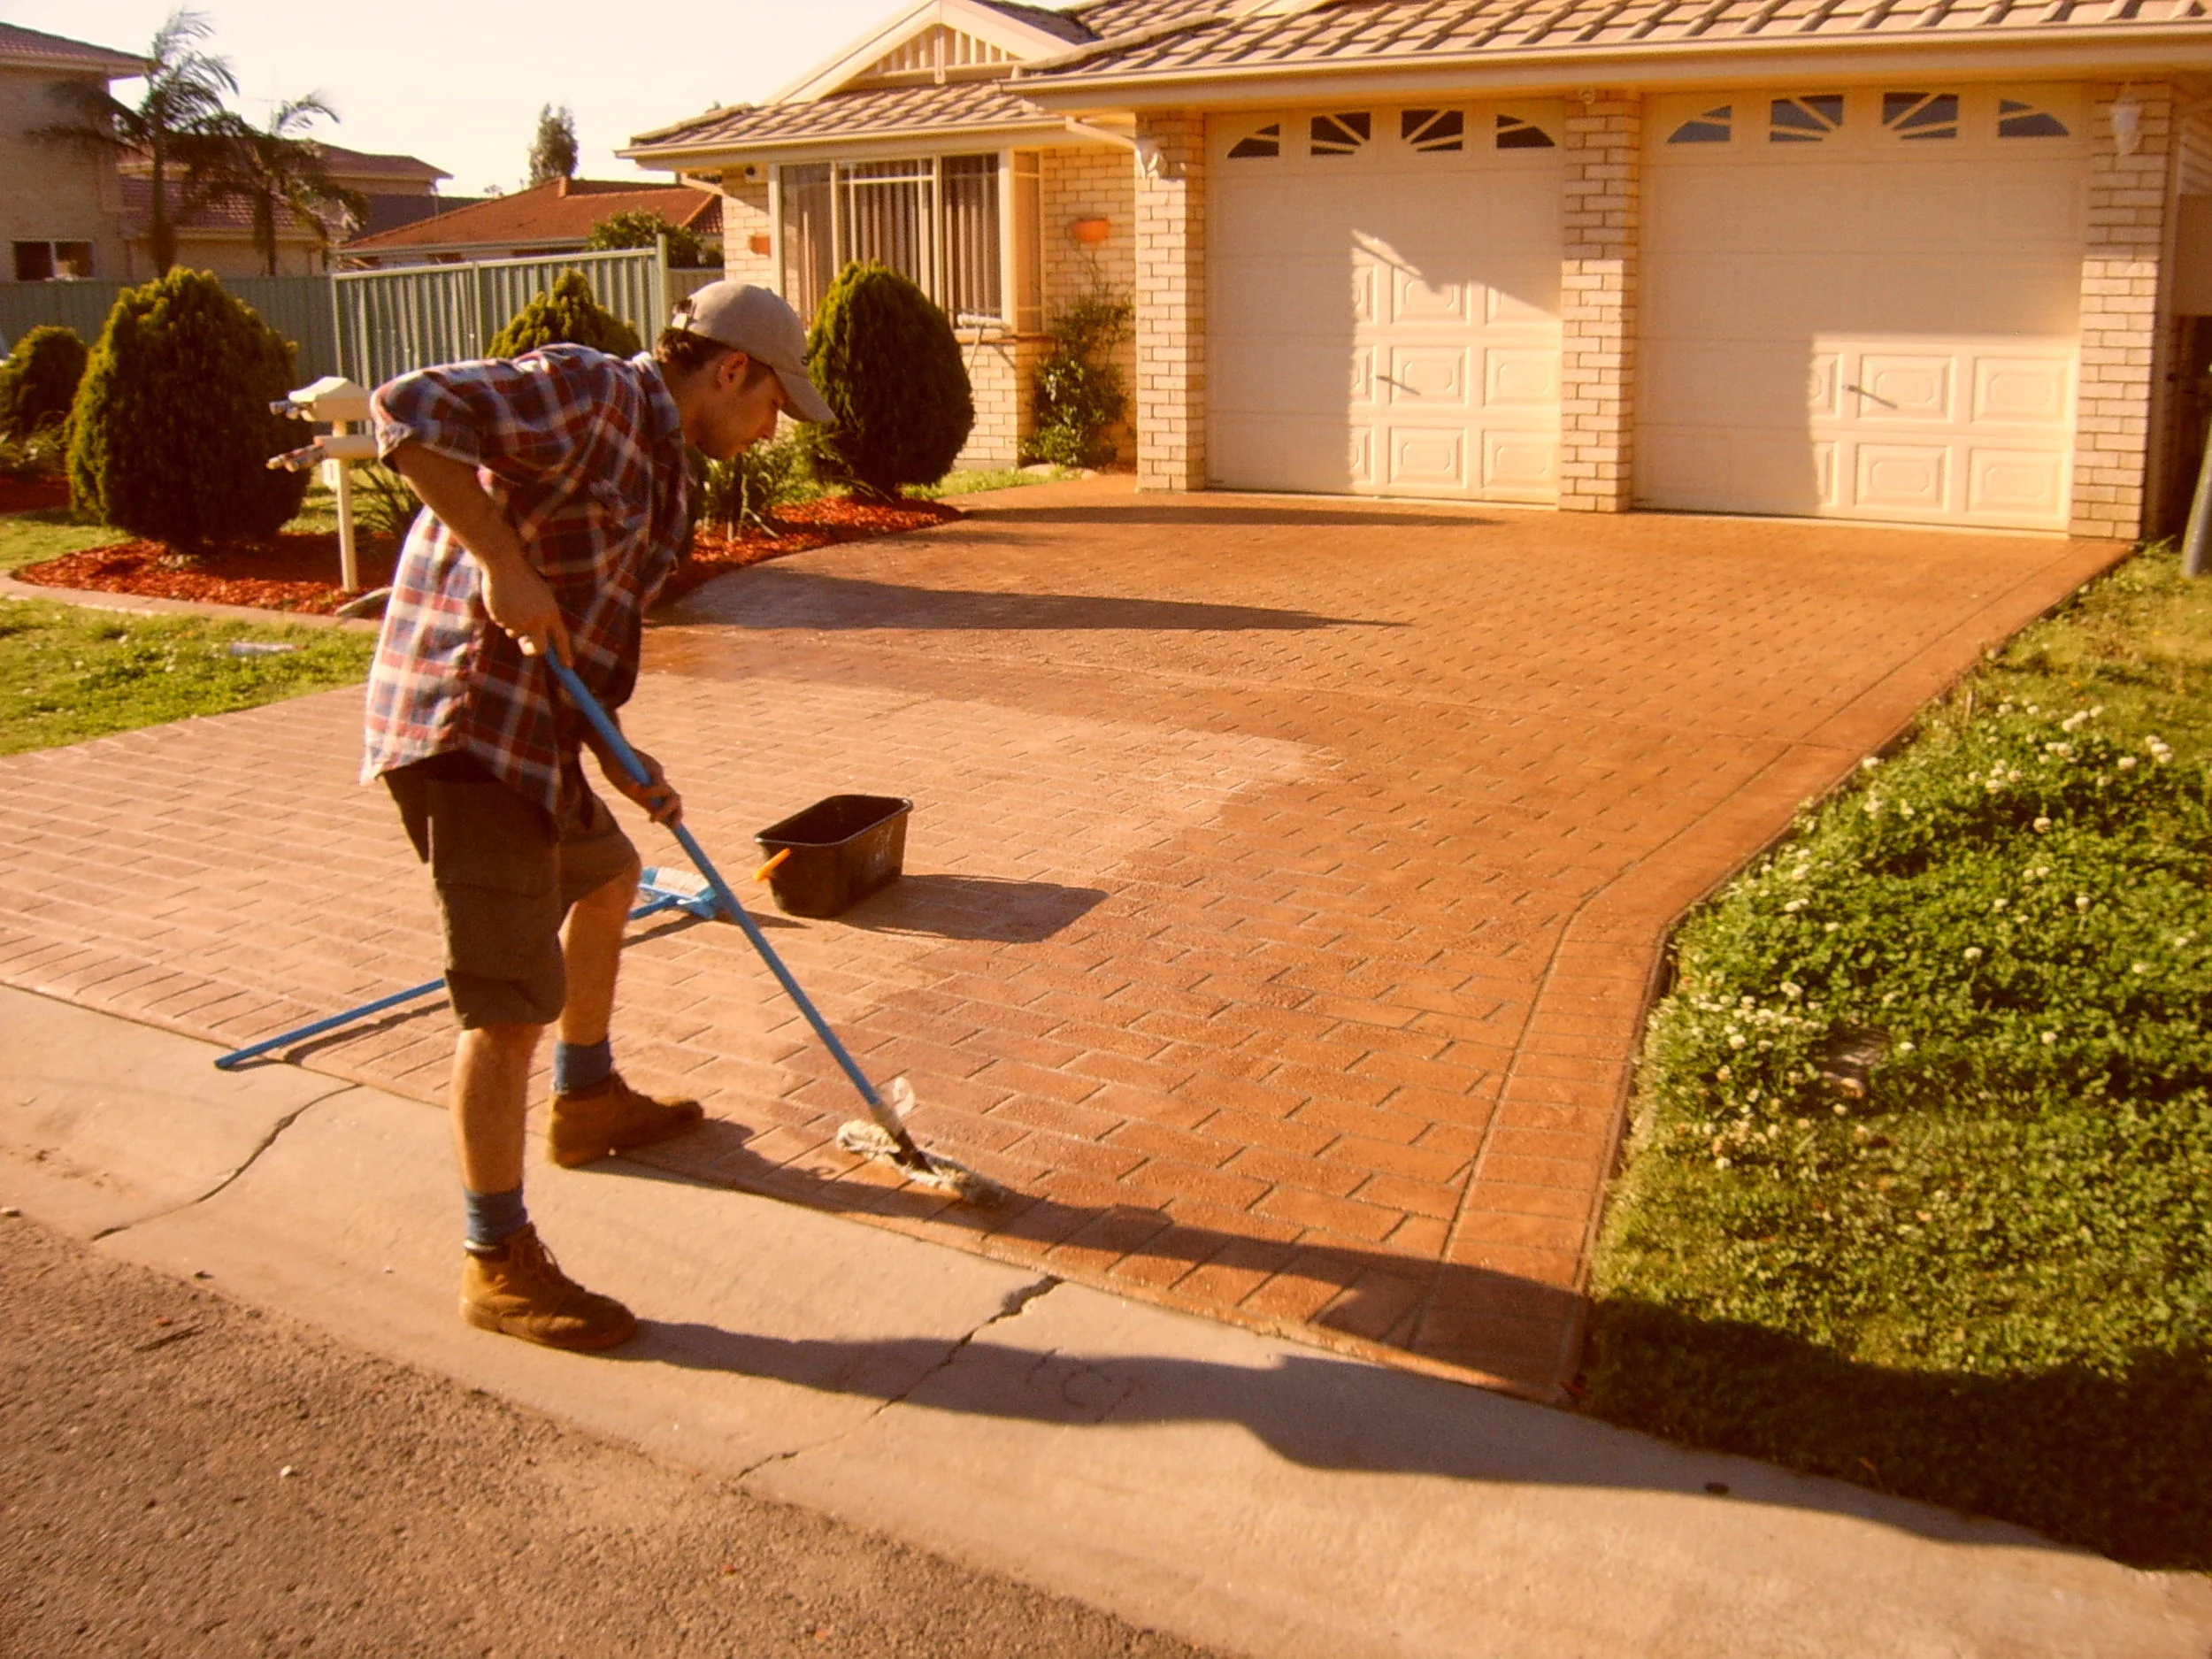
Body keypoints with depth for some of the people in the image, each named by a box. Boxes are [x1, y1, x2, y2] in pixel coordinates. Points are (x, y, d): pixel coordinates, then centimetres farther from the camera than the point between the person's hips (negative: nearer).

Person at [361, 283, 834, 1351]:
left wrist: (619, 757, 12)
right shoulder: (586, 391, -12)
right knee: (513, 1005, -8)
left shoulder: (651, 458, 18)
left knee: (606, 878, 30)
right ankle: (498, 1265, 4)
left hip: (532, 730, 11)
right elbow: (409, 411, -25)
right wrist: (501, 563, -26)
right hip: (469, 729, -11)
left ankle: (587, 1103, 51)